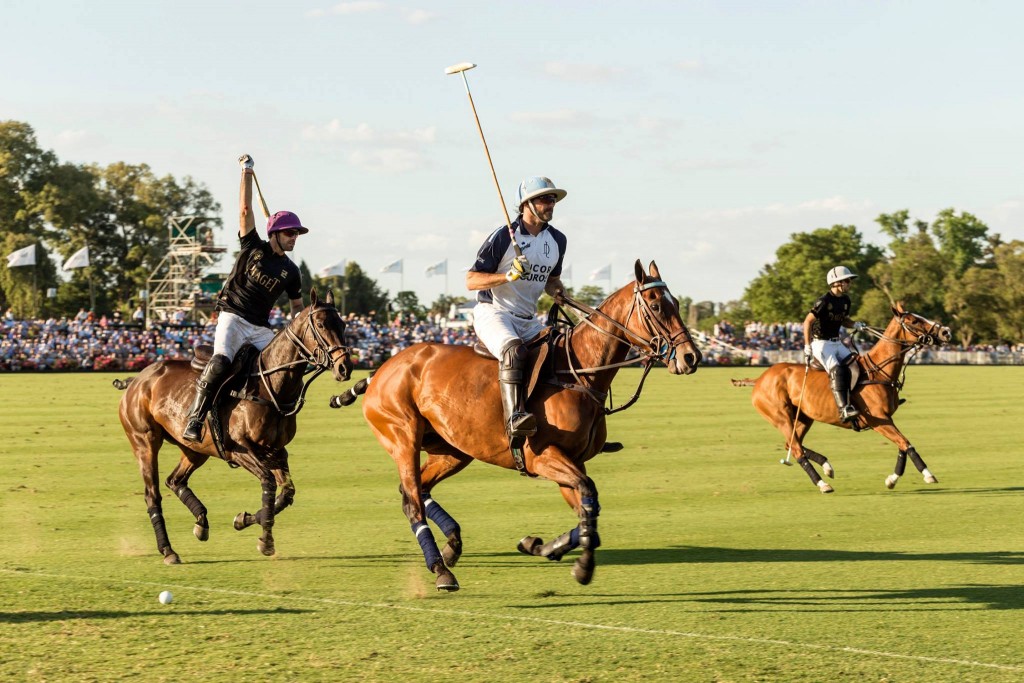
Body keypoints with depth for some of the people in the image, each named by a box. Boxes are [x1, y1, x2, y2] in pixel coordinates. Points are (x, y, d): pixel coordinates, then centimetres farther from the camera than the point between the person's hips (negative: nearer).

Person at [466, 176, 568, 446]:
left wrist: (564, 297, 4)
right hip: (493, 313, -8)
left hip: (528, 320, 8)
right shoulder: (503, 237, -11)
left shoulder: (557, 240, 10)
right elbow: (471, 281, -10)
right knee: (513, 350, -36)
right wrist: (509, 275, -24)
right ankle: (514, 419, -50)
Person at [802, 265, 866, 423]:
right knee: (837, 370, -26)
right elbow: (808, 321, -17)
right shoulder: (824, 301, -17)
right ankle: (843, 409, -36)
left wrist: (855, 325, 1)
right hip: (821, 343, -8)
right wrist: (807, 346, -21)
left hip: (837, 343, 8)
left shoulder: (845, 300, 7)